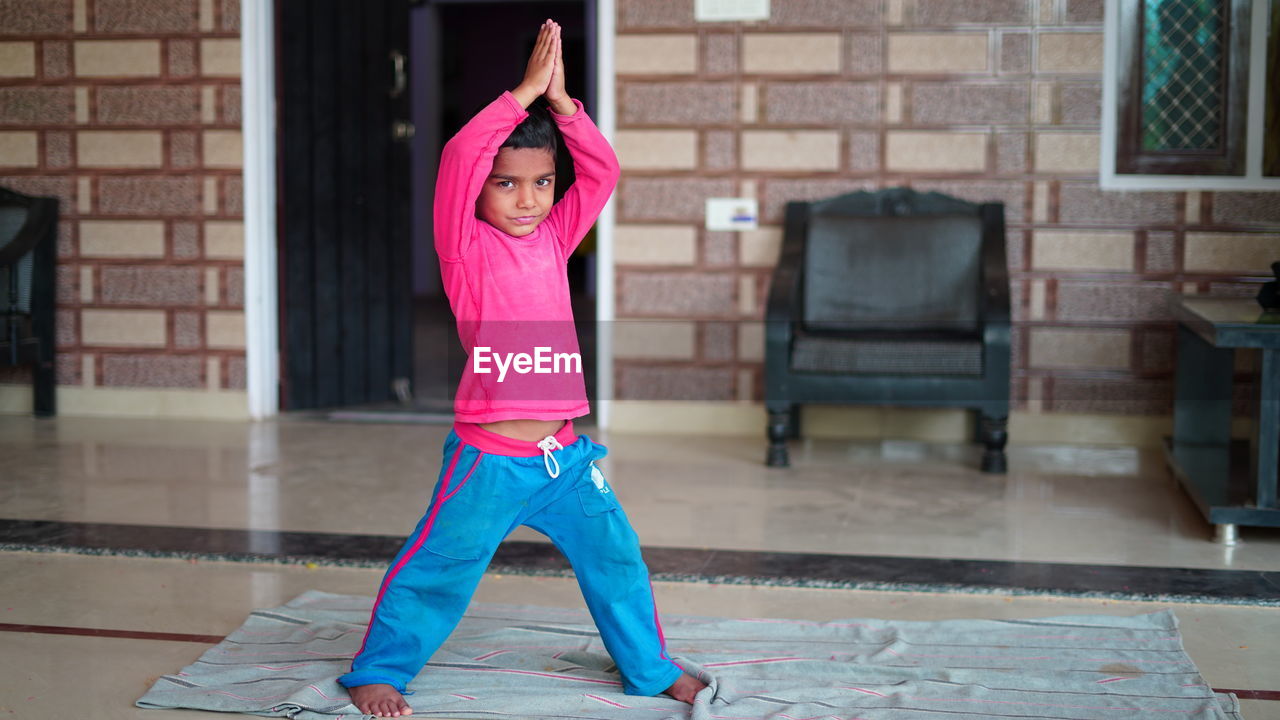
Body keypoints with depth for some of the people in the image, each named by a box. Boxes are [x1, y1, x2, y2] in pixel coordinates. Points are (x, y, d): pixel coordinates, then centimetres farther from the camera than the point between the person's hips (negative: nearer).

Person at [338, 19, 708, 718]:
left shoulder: (552, 240, 9)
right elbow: (457, 157, -21)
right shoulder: (467, 247, -7)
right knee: (436, 571, 2)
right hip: (489, 460, -5)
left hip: (566, 455, 6)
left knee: (616, 559, 14)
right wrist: (525, 91, -18)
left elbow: (601, 170, 4)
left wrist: (559, 99, -6)